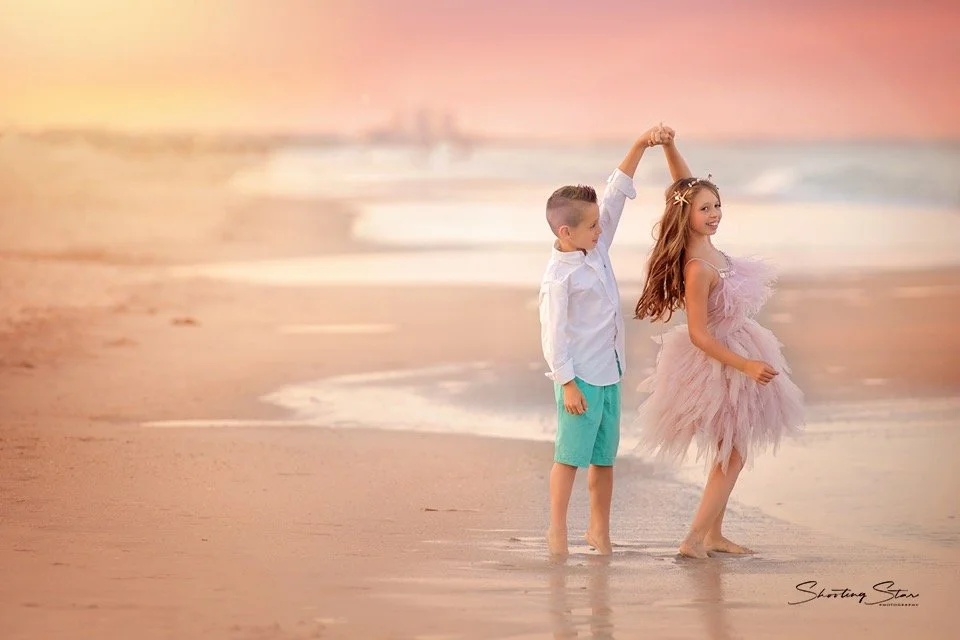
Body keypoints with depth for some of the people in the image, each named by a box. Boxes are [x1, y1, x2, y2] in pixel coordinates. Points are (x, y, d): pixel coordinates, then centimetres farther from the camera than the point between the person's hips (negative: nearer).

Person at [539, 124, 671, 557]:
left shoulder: (595, 248, 4)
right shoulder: (559, 278, -18)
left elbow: (617, 192, 7)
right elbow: (553, 333, -17)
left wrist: (641, 145, 0)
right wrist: (568, 383, -18)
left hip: (609, 373, 8)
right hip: (580, 377, -8)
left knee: (604, 455, 12)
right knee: (571, 454, -3)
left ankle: (599, 527, 21)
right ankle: (557, 529, 5)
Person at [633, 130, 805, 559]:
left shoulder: (705, 245, -5)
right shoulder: (699, 269, -28)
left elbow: (684, 184, 3)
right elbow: (699, 335, -26)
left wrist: (669, 145, -12)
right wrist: (746, 365, -26)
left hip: (734, 355, 9)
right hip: (718, 364, -9)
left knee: (730, 455, 16)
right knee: (732, 456, -1)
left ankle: (713, 535, 23)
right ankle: (695, 538, -1)